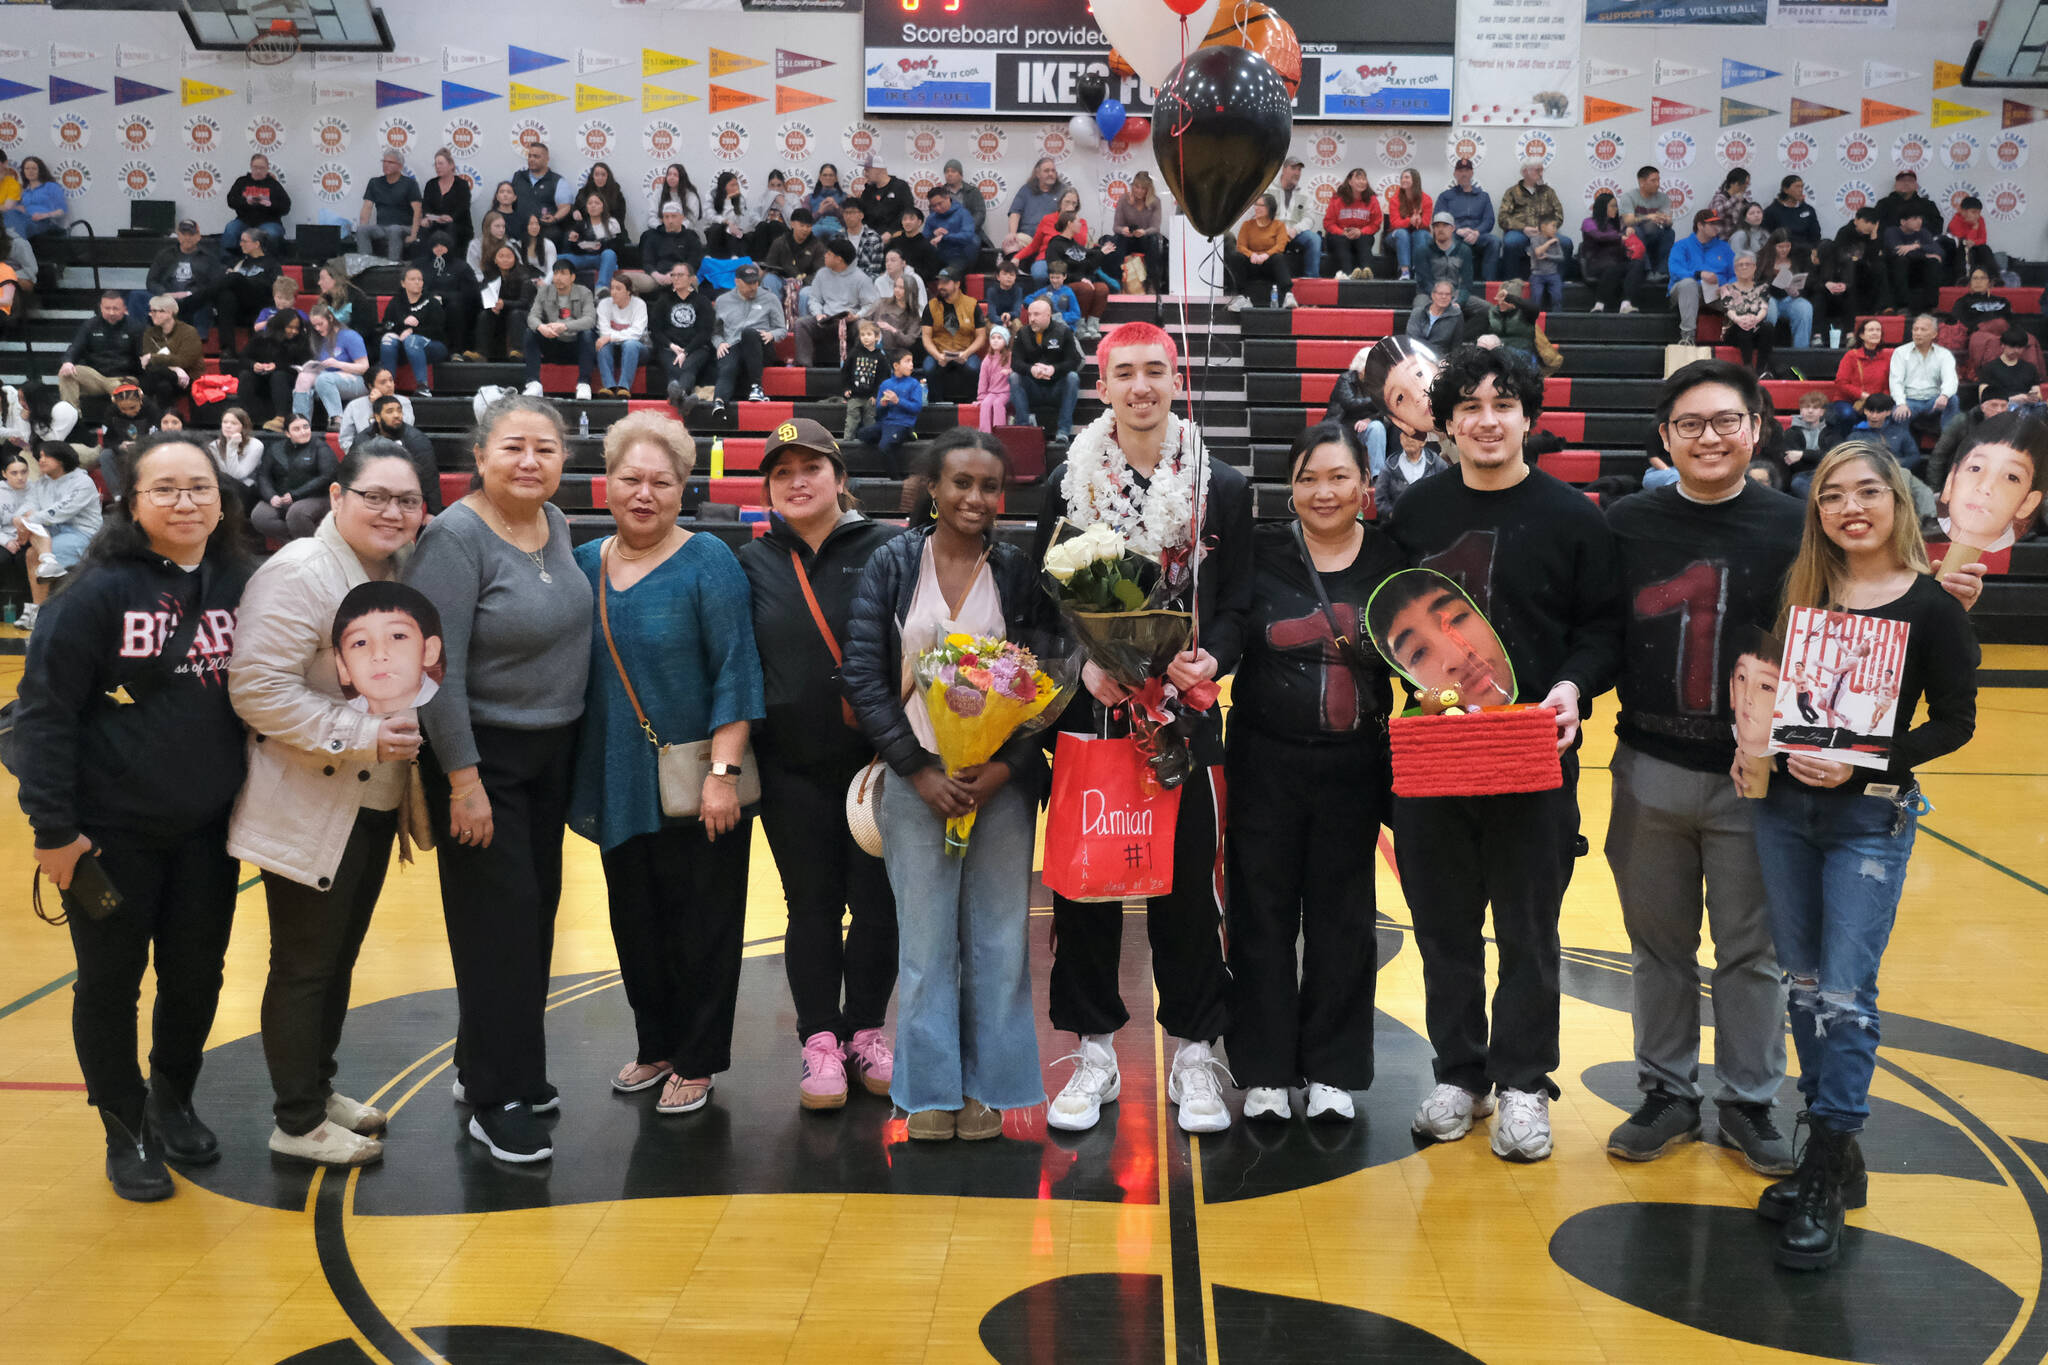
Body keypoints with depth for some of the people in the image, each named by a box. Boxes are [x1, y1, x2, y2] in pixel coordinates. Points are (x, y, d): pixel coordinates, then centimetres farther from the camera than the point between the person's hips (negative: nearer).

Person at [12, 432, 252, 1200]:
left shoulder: (241, 584, -1)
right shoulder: (101, 589, -14)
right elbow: (43, 711, -12)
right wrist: (52, 827, -13)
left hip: (209, 827, 4)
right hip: (112, 831, -4)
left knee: (197, 973, 14)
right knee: (111, 982, 10)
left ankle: (173, 1101, 39)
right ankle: (126, 1132, 28)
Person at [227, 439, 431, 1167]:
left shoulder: (400, 573, 8)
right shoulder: (299, 574, -18)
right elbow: (257, 688, -24)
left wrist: (411, 723, 2)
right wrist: (356, 734, -25)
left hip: (375, 804, 8)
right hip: (308, 813, -8)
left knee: (340, 956, 19)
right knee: (304, 965, 4)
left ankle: (319, 1087, 34)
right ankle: (298, 1122, 16)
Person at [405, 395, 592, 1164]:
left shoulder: (555, 524, 5)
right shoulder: (457, 539, -17)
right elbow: (437, 669, -20)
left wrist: (568, 741, 13)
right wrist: (463, 778, -20)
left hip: (552, 749, 7)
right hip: (482, 754, -7)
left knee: (537, 910, 13)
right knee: (498, 920, -3)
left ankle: (489, 1065, 28)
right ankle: (496, 1099, 8)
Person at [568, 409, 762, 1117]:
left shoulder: (707, 561, -8)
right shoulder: (584, 563, 7)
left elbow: (735, 673, -12)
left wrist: (722, 773, -18)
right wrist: (578, 777, 9)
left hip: (696, 788, -5)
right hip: (620, 785, 5)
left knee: (701, 923, 5)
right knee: (635, 920, 14)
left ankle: (696, 1063, 19)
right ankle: (655, 1045, 32)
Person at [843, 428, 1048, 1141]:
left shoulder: (1018, 571, 4)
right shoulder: (891, 565, 2)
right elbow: (864, 678, -2)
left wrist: (1003, 770, -10)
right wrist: (920, 771, -9)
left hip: (1002, 780, 1)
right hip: (917, 779, -1)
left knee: (998, 937, 3)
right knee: (926, 937, 2)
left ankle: (985, 1086, 17)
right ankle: (931, 1089, 15)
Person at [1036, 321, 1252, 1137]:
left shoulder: (1223, 488, 4)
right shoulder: (1068, 485, 4)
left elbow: (1238, 604, 4)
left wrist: (1211, 659, -16)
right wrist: (1082, 664, -14)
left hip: (1185, 713, 0)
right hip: (1089, 712, 0)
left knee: (1187, 886, 5)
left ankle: (1193, 1055, 19)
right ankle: (1094, 1052, 19)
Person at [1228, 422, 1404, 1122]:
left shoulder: (1391, 560, 3)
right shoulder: (1259, 553, 0)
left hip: (1353, 767, 1)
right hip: (1265, 762, 0)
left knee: (1342, 917, 8)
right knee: (1263, 913, 5)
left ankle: (1332, 1071, 21)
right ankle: (1265, 1071, 18)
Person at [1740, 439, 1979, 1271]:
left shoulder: (1931, 607, -8)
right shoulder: (1800, 592, 4)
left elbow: (1954, 723, -6)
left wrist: (1862, 763, -18)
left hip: (1871, 818, -4)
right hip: (1784, 807, 5)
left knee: (1846, 993, -5)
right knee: (1803, 983, 11)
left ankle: (1826, 1188, 4)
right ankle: (1831, 1153, 26)